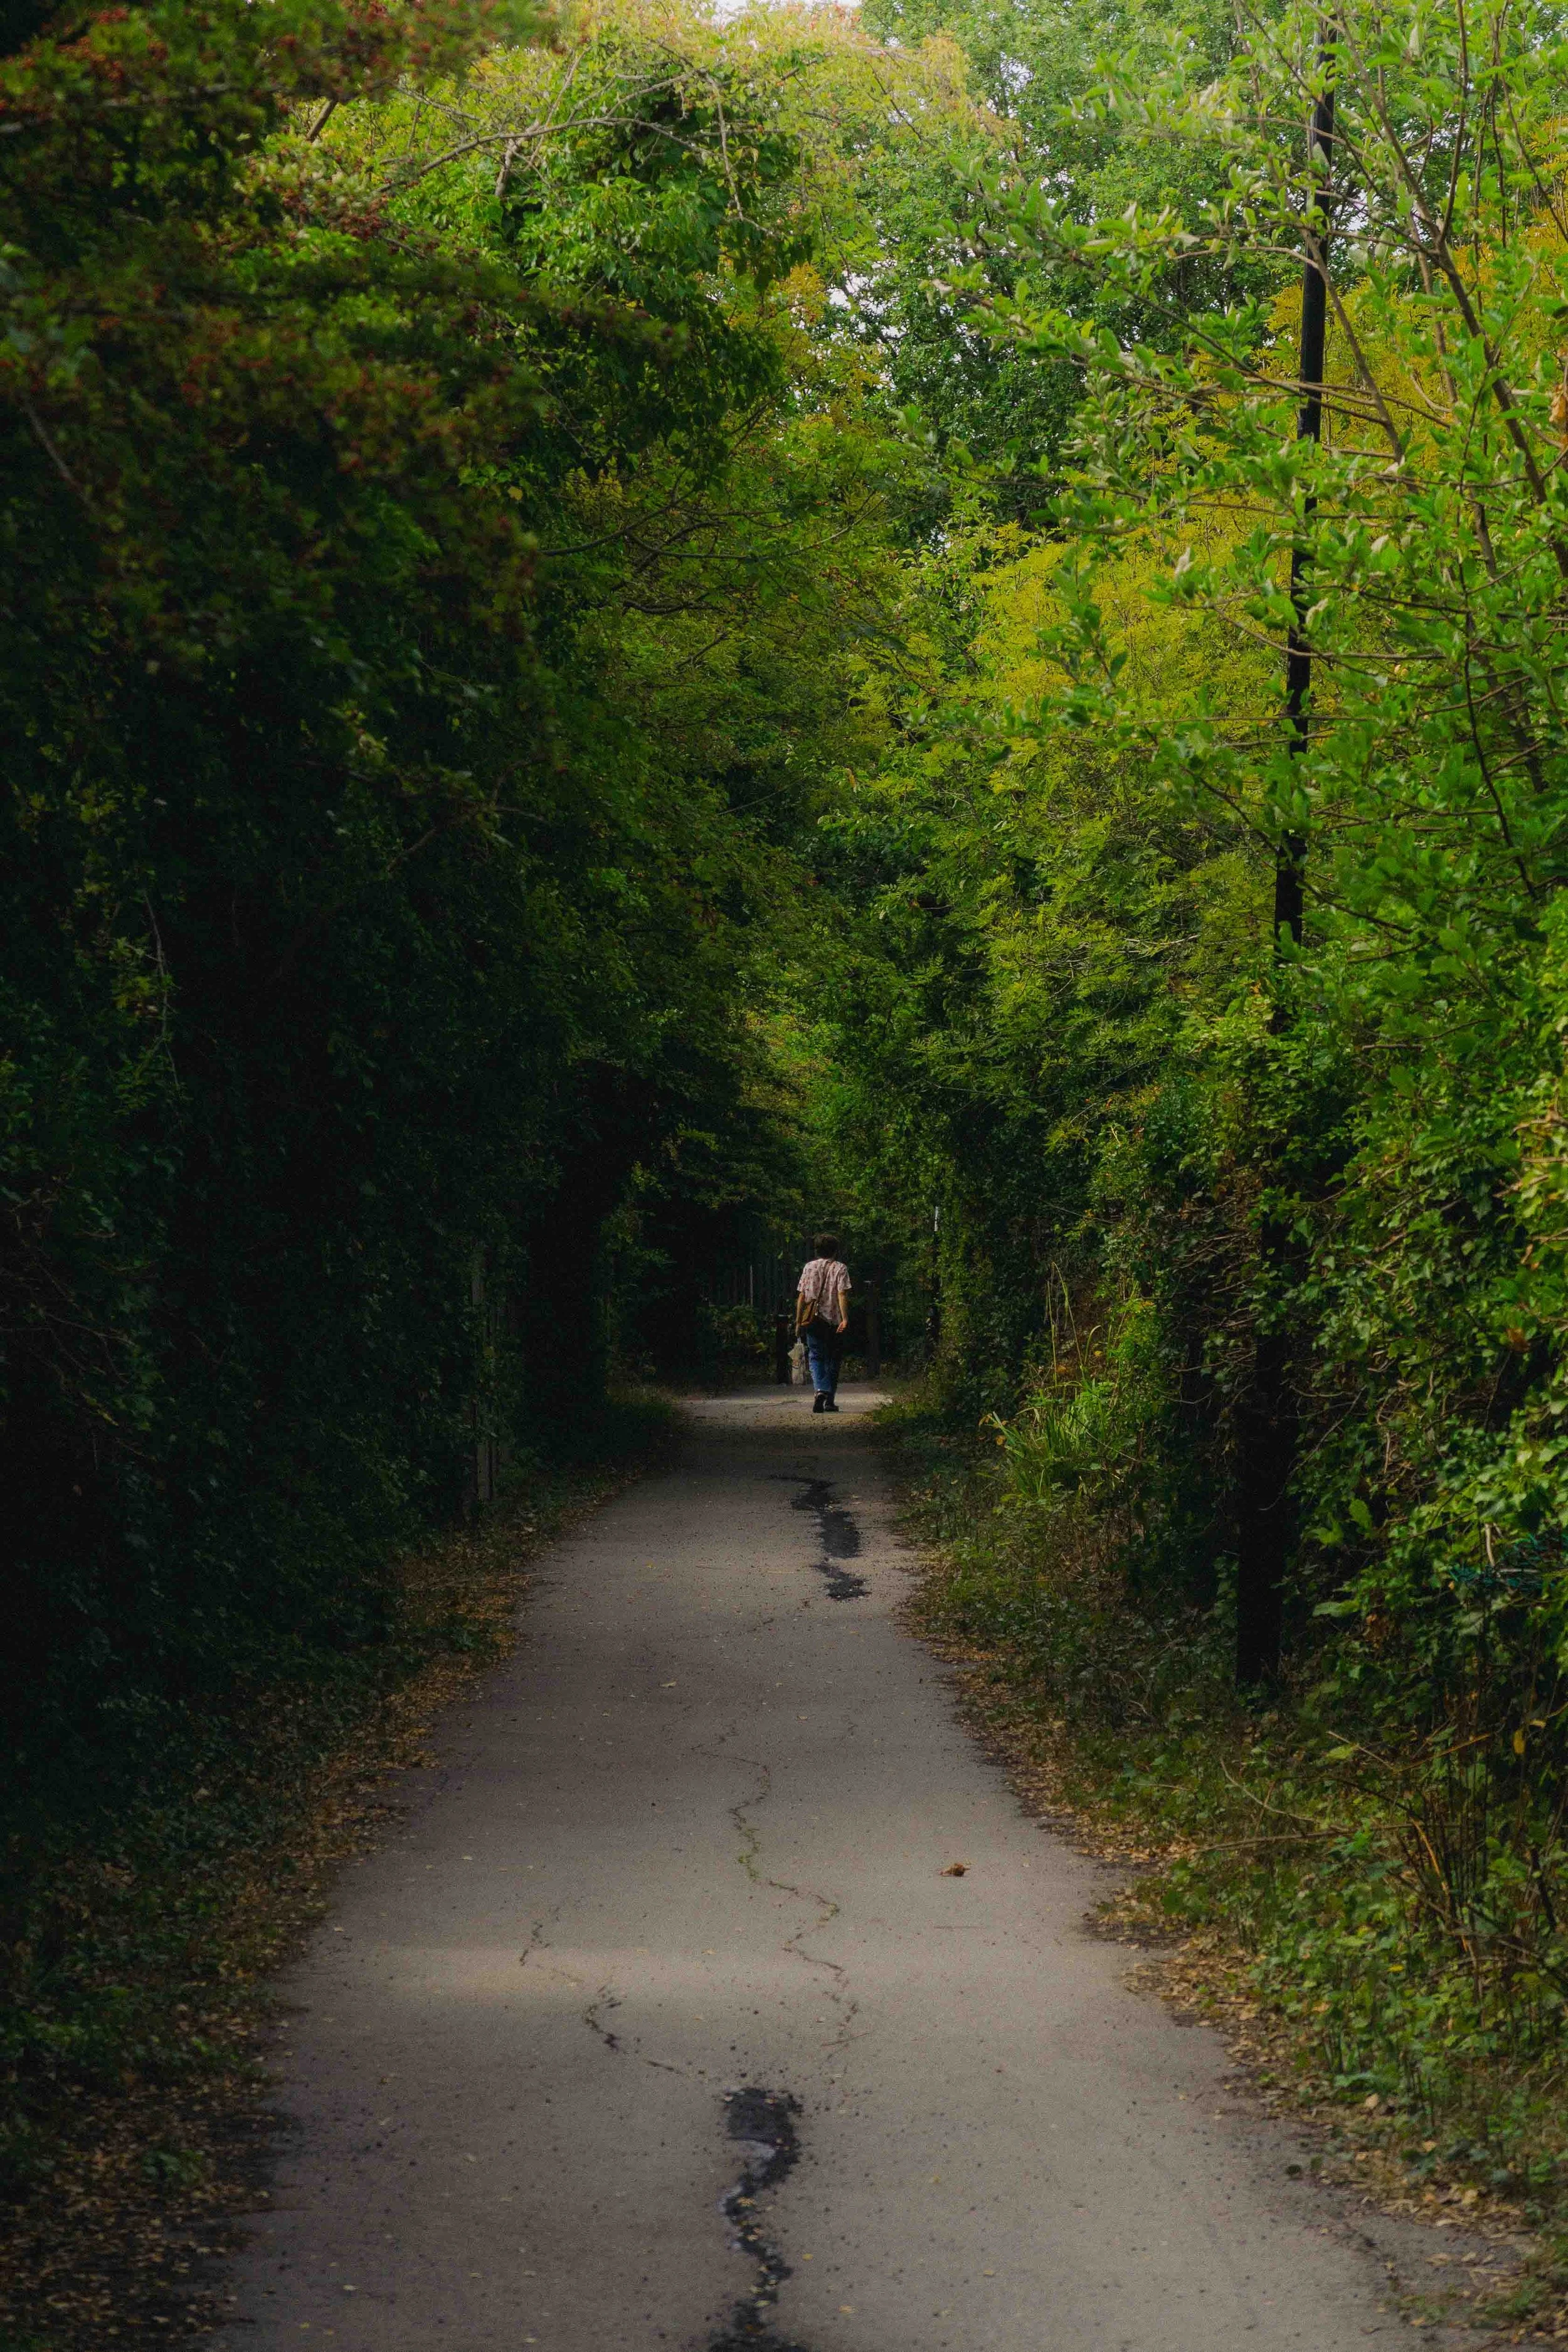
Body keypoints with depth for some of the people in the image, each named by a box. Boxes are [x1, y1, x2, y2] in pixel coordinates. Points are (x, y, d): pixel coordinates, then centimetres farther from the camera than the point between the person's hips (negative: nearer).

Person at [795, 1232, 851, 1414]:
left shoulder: (809, 1267, 5)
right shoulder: (840, 1268, -1)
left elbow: (801, 1296, 4)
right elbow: (842, 1294, -12)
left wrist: (799, 1321, 9)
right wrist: (845, 1319, -17)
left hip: (813, 1321, 1)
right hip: (834, 1320, -1)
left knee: (816, 1357, 2)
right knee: (832, 1361, 10)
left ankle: (820, 1390, -24)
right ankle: (830, 1401, 13)